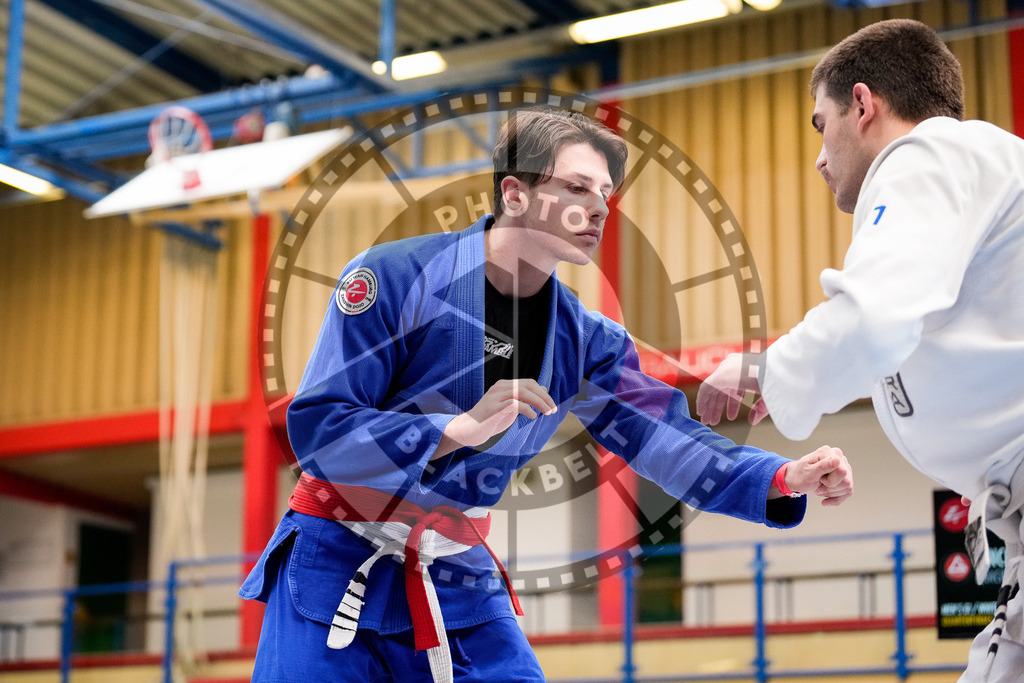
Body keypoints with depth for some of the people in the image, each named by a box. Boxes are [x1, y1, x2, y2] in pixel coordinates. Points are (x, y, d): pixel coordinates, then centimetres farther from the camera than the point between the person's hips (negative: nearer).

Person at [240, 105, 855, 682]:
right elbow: (316, 427, -20)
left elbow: (668, 440, -4)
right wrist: (463, 427, -29)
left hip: (459, 581, 5)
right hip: (337, 569, -4)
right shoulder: (394, 278, -16)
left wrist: (785, 478, -20)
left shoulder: (584, 340, 1)